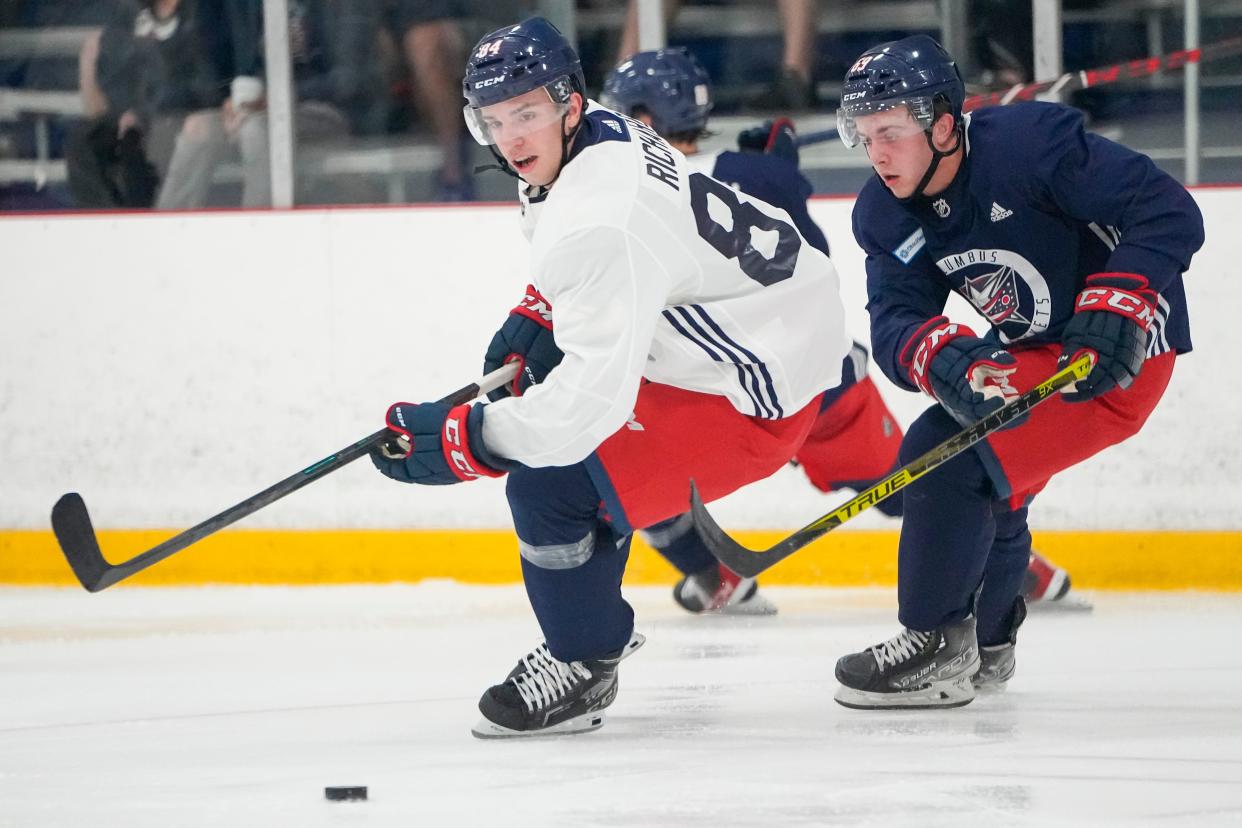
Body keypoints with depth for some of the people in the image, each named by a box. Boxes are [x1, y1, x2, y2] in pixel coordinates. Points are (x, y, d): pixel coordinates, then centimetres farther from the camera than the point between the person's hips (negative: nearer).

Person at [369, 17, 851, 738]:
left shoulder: (598, 222, -32)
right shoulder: (604, 131, -1)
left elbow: (594, 394, -36)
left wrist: (458, 438, -31)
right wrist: (535, 314, 11)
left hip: (760, 393, -11)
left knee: (553, 485, -14)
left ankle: (583, 663, 6)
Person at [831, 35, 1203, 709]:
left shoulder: (1031, 142, -27)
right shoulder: (883, 216, -3)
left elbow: (1170, 214, -28)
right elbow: (893, 323, -14)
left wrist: (1115, 306, -38)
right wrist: (938, 357, -37)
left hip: (1121, 350, -9)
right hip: (1027, 352, 9)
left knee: (945, 456, -19)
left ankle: (938, 651, -9)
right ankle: (986, 643, 43)